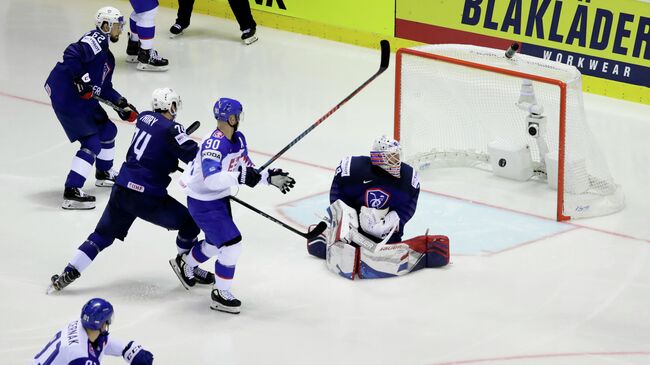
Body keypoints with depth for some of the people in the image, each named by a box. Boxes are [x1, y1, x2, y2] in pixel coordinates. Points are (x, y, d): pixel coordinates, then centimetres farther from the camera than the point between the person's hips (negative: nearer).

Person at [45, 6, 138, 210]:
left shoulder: (107, 57, 21)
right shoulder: (96, 39, -11)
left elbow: (105, 88, 22)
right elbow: (71, 54, -26)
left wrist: (122, 104, 11)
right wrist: (81, 79, -28)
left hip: (81, 96, 11)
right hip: (66, 92, -11)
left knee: (107, 130, 23)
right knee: (92, 142, -13)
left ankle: (104, 173, 44)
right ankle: (71, 192, -18)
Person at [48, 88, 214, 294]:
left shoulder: (144, 117, 9)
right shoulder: (171, 130, -12)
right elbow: (193, 156, -17)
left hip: (122, 189, 7)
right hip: (147, 197, -7)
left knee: (102, 235, 17)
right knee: (189, 222, 12)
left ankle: (69, 273, 9)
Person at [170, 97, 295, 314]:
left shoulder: (239, 139, -1)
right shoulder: (214, 144, -32)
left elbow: (248, 169, 7)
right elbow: (211, 180, -41)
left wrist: (269, 177, -9)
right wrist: (240, 177, -47)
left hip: (219, 198, 10)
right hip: (203, 203, -10)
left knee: (217, 242, 27)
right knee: (231, 243, -14)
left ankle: (185, 265, 52)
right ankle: (220, 295, 0)